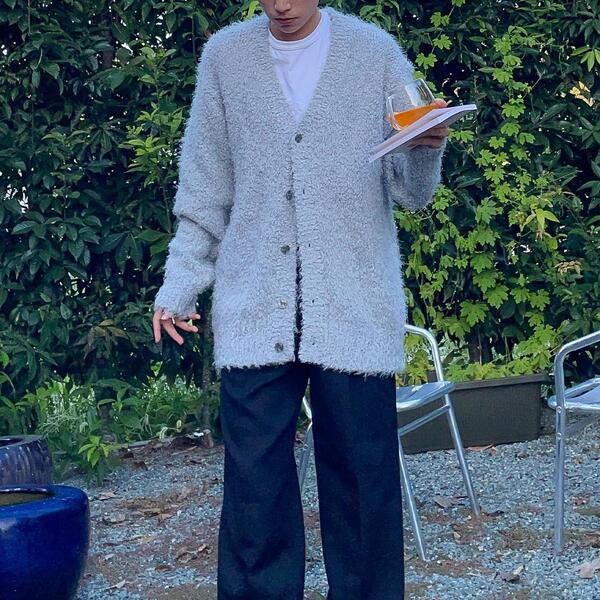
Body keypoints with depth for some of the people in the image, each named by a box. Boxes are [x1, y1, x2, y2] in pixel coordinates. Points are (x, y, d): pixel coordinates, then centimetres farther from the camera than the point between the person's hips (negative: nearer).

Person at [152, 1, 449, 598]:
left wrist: (427, 149, -17)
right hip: (254, 306, 1)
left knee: (363, 475, 1)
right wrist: (180, 283, 9)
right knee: (253, 484, 0)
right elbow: (204, 188, 14)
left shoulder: (376, 52, 4)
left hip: (355, 306, -1)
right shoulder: (225, 55, 8)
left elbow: (411, 192, 4)